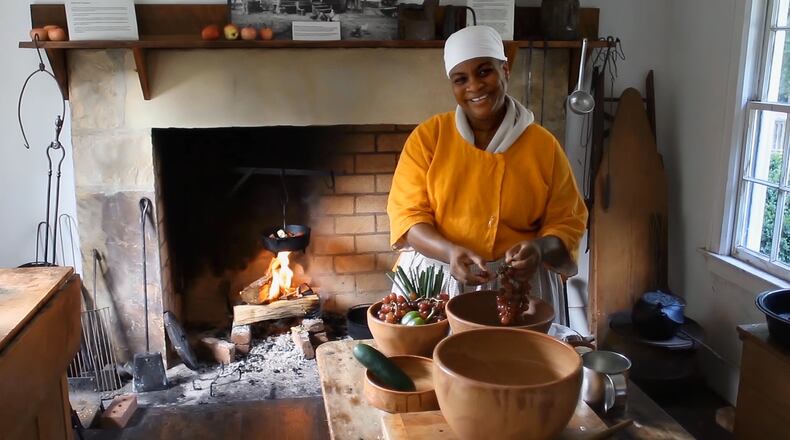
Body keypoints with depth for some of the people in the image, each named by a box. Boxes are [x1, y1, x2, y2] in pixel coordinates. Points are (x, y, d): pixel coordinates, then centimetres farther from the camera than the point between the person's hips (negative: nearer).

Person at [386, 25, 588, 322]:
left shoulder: (543, 145, -2)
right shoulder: (428, 137, -3)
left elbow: (567, 222, 2)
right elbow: (407, 213, -6)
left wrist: (539, 249, -21)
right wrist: (451, 252, -25)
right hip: (435, 280, 0)